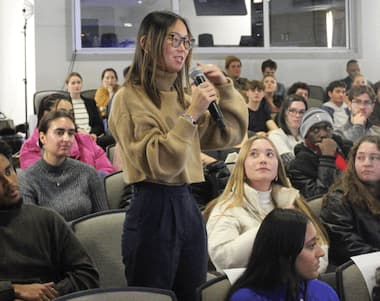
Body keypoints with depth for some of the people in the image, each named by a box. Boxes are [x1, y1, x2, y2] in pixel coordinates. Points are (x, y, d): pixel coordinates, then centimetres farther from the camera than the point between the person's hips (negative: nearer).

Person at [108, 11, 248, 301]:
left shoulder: (181, 96, 14)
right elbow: (157, 163, -18)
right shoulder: (130, 98, -9)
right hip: (153, 210, -7)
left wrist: (225, 88, 5)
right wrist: (190, 114, -19)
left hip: (188, 206, 7)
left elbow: (232, 134, 17)